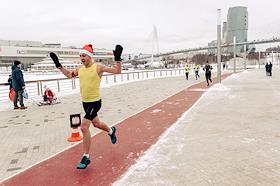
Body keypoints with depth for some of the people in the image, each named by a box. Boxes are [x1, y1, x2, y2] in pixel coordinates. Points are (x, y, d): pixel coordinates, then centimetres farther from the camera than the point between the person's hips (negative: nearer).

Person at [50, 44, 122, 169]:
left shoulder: (98, 67, -13)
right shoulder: (80, 69, 5)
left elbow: (117, 71, -13)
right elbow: (69, 75, 22)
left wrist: (118, 58, -26)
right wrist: (58, 65, 15)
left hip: (95, 102, -7)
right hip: (85, 102, 8)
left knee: (84, 127, -13)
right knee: (96, 123, 25)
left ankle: (86, 157, 2)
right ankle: (111, 131, 57)